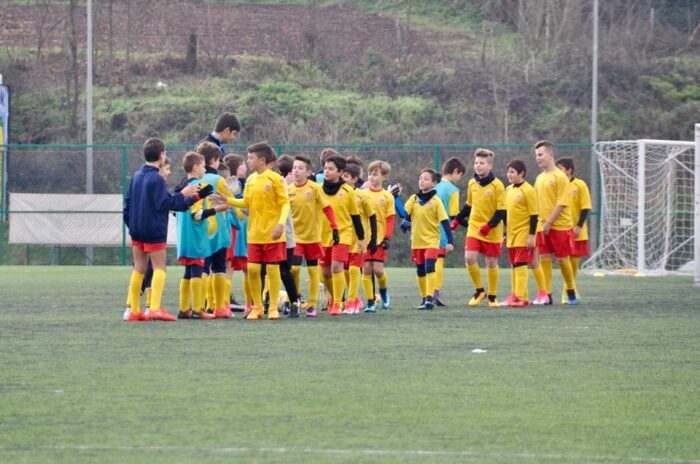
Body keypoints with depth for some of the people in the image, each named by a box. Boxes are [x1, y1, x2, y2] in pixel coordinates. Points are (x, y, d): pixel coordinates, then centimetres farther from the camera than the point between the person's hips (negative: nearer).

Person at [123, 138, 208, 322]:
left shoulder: (136, 176, 10)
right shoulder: (157, 179, -14)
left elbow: (128, 203, 14)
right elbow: (163, 204, -19)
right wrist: (182, 194, -12)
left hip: (137, 230, 7)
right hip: (154, 231, -7)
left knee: (139, 269, 10)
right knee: (159, 268, -4)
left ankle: (134, 310, 9)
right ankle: (156, 308, -16)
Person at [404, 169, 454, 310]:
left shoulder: (436, 201, -7)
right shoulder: (414, 199, 5)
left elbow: (444, 221, -8)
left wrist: (450, 241, -14)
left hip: (431, 241, -4)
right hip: (417, 241, 5)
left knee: (429, 268, -19)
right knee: (420, 271, 11)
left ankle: (430, 298, -19)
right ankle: (424, 298, 24)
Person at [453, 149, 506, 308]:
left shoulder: (497, 185, -11)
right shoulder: (472, 183, 4)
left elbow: (501, 211, -12)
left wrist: (489, 225, -22)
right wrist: (457, 220, 10)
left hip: (492, 232, -3)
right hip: (474, 228, 4)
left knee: (491, 262, 4)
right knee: (470, 258, -12)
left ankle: (492, 296, 19)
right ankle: (479, 290, 6)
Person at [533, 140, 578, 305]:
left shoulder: (560, 177, -10)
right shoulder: (540, 178, 11)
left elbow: (561, 204, -15)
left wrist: (548, 223, -17)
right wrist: (539, 223, 5)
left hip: (560, 225, -6)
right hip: (544, 227, 6)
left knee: (562, 259, 1)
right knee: (544, 259, 1)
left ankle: (571, 292, 18)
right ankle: (547, 295, 4)